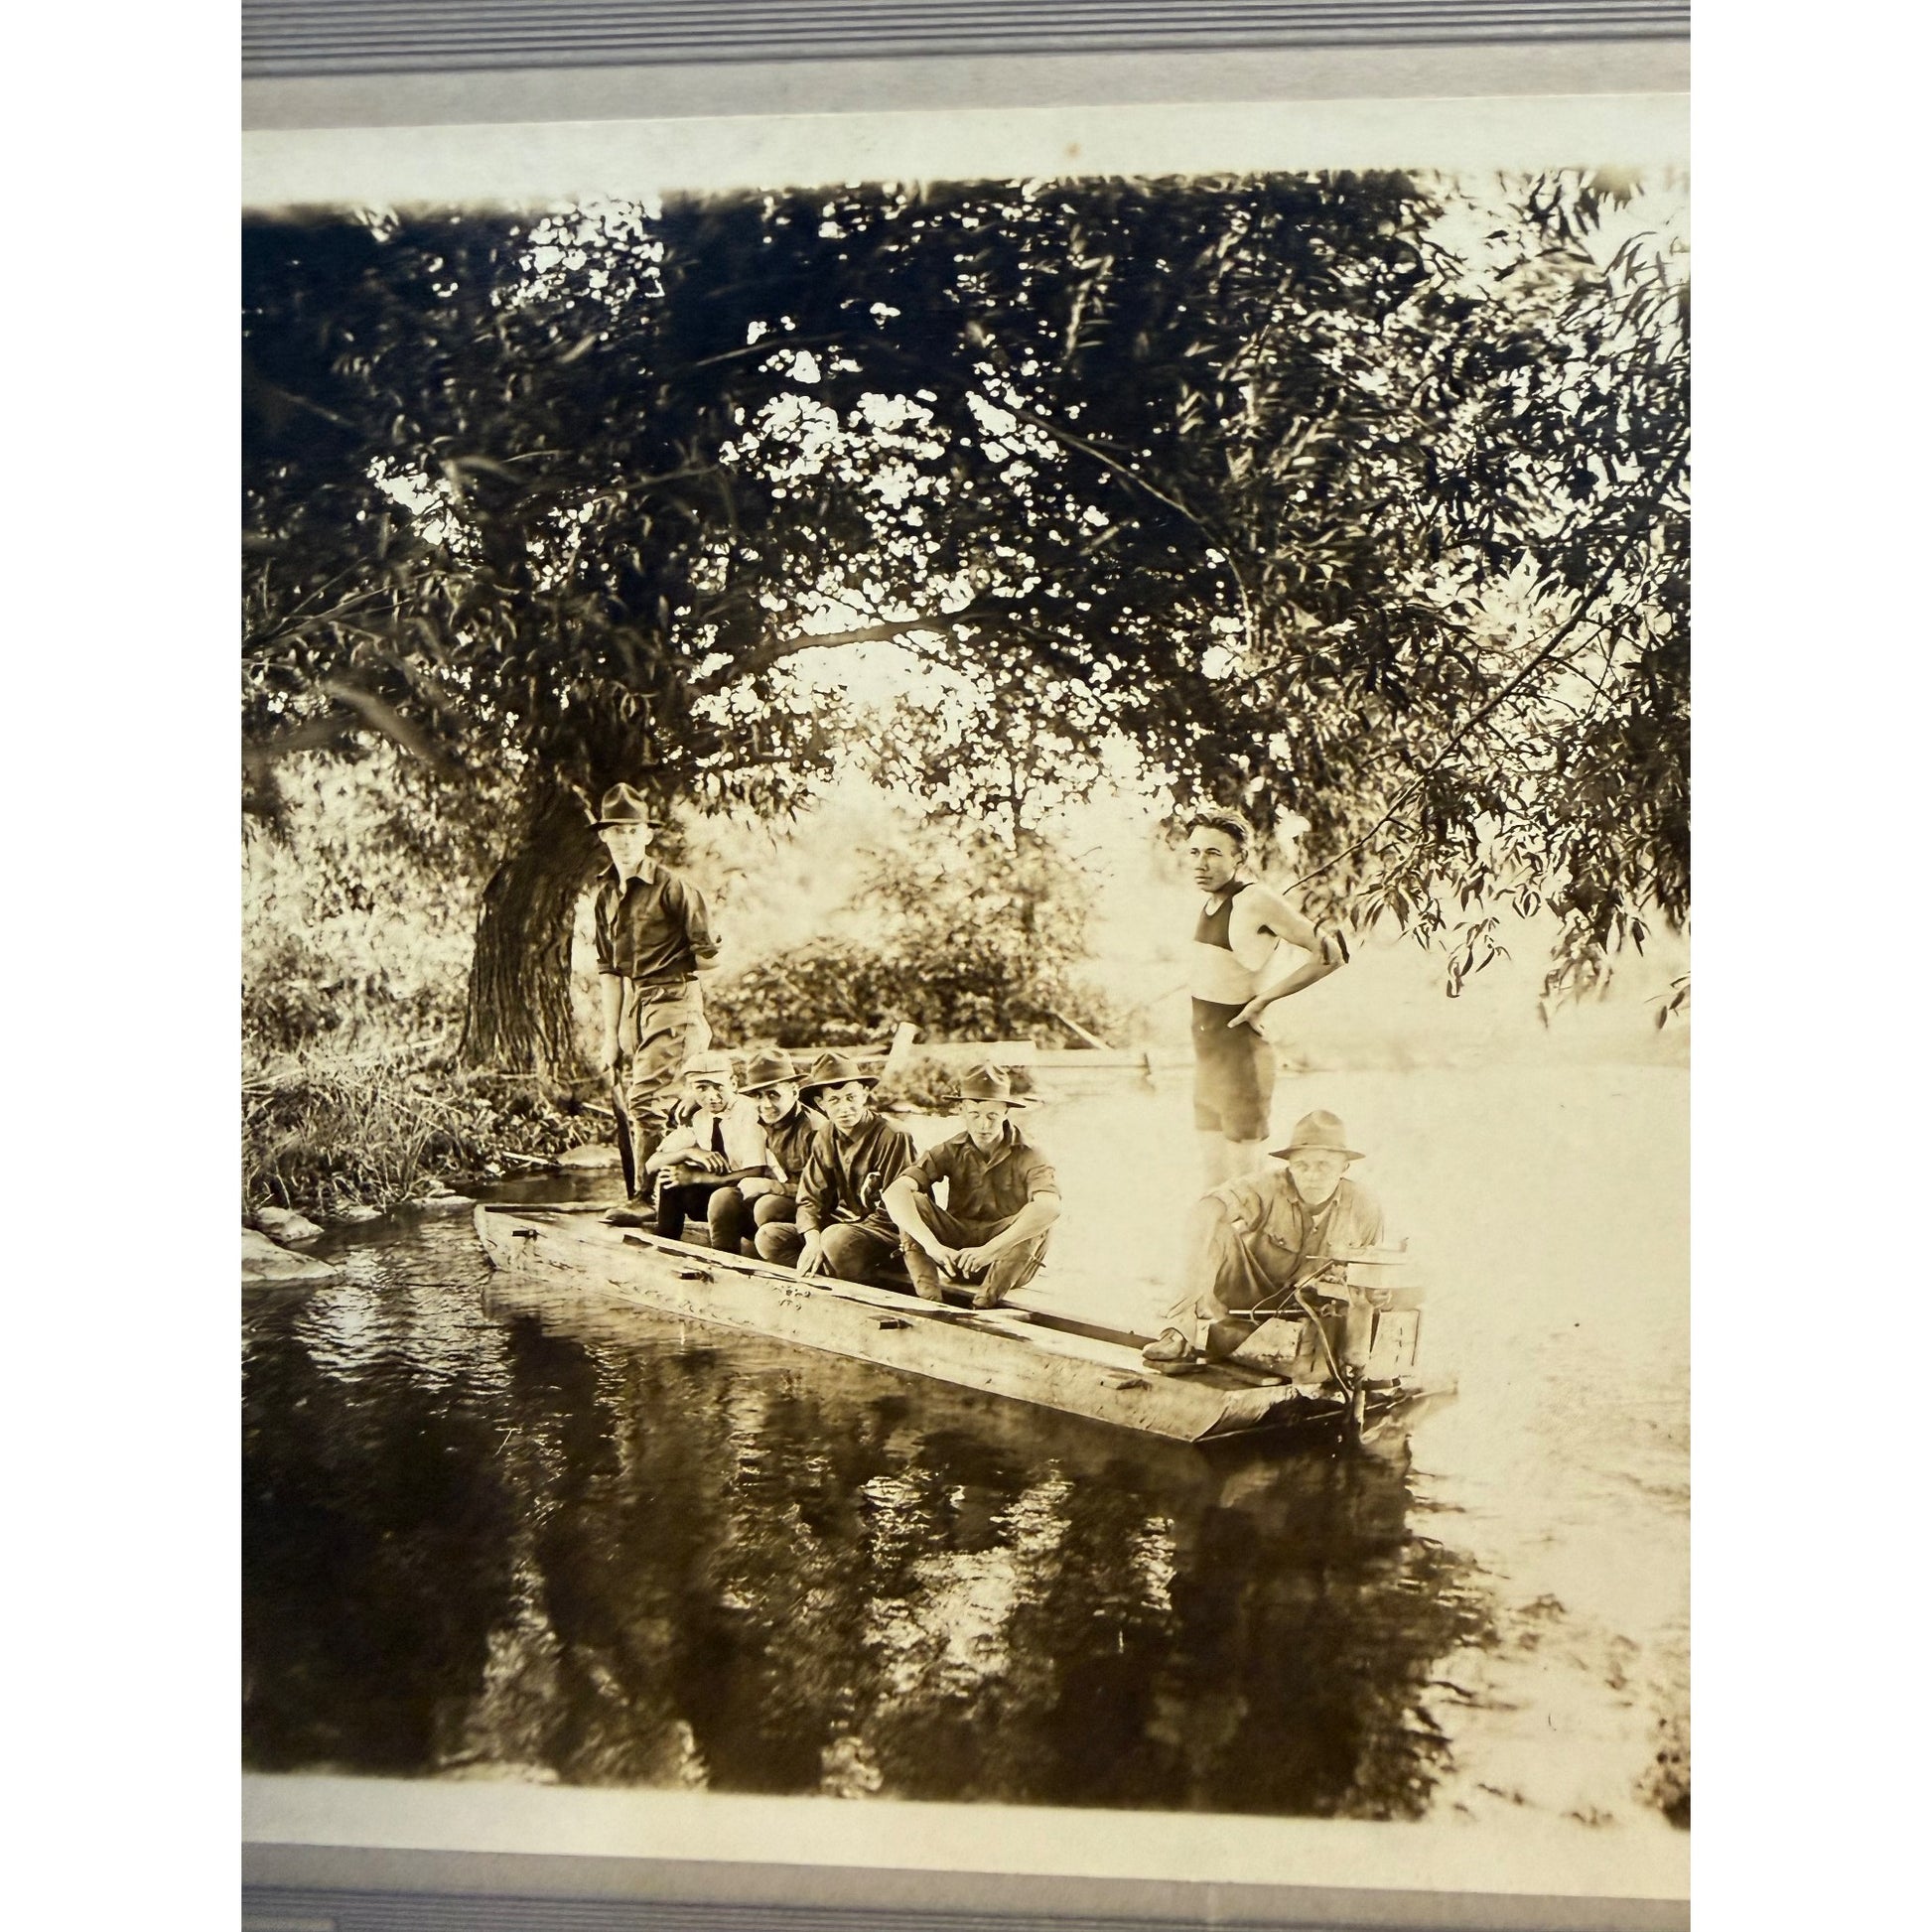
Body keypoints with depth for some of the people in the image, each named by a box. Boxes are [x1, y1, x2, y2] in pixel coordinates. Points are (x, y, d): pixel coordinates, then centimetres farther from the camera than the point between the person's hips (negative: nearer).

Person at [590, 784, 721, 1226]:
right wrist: (610, 1035, 11)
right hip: (631, 1005, 7)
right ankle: (647, 1197, 15)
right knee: (633, 1105, 8)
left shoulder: (674, 887, -10)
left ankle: (648, 1198, -9)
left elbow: (708, 954, -6)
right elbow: (608, 969, 14)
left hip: (672, 1001, -7)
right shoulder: (606, 894, 11)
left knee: (647, 1099, -14)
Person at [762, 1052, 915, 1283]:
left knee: (836, 1239, -37)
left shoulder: (893, 1138, -14)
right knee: (769, 1236, -11)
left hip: (884, 1233, -7)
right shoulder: (825, 1137, 8)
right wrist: (813, 1240, -18)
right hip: (838, 1225, 7)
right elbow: (810, 1199, 4)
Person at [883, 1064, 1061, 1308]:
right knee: (913, 1202, -21)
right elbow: (894, 1193, -22)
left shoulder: (1028, 1156, -14)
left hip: (1009, 1258, -2)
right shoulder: (951, 1151, -6)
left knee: (1038, 1221, -33)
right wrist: (931, 1243, -39)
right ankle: (930, 1300, -28)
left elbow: (1050, 1206, -37)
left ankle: (981, 1307, -28)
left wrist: (990, 1249, -46)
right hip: (957, 1253, 2)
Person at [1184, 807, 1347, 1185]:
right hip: (1207, 1055, 9)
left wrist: (1264, 998, -16)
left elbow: (1329, 954, -18)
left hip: (1240, 1058, -9)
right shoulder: (1210, 900, 9)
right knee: (1214, 1181, 12)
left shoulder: (1257, 901, -16)